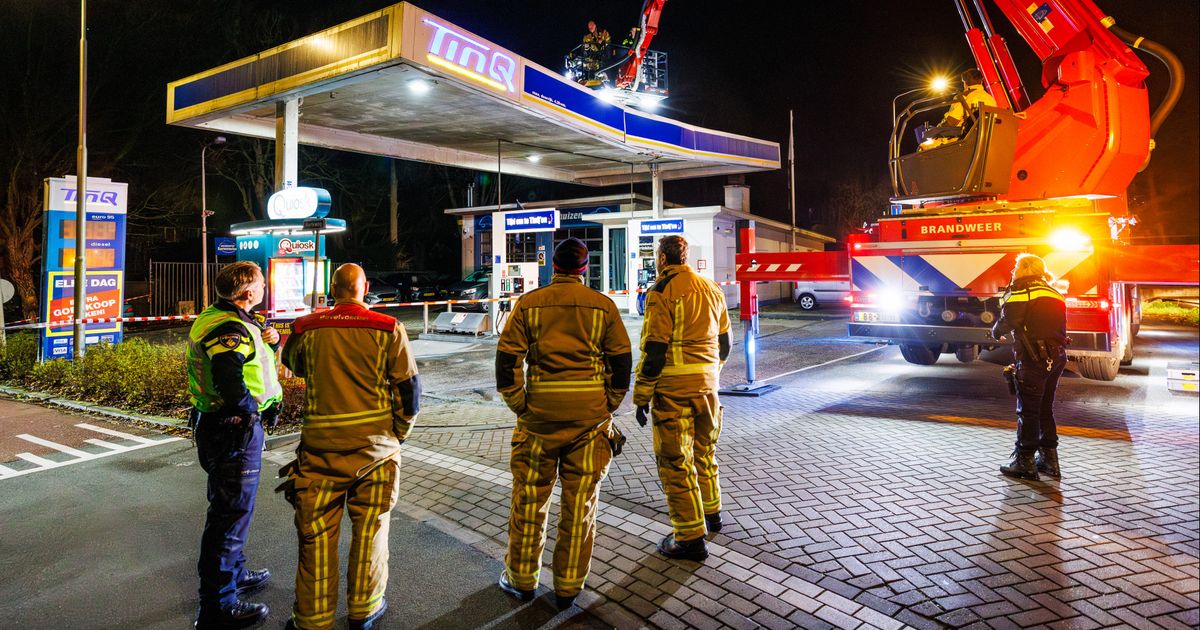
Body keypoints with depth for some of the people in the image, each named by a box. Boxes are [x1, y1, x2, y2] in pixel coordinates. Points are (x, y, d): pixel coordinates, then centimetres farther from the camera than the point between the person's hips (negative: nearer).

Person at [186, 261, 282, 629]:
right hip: (234, 430, -11)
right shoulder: (231, 328, -22)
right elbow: (230, 382, -34)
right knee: (231, 514, -1)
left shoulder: (217, 318, 10)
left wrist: (267, 341, 3)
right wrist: (257, 409, -18)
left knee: (229, 508, 24)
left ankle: (234, 574, 43)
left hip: (216, 427, 11)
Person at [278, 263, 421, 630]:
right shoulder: (388, 329, -6)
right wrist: (399, 434, 9)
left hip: (321, 446, 1)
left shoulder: (306, 329, -1)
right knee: (370, 528, 13)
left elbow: (292, 363, 21)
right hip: (375, 445, 0)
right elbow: (409, 388, -5)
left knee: (317, 533, 11)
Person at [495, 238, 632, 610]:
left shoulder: (529, 303, 0)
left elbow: (507, 359, -4)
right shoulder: (603, 306, 1)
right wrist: (607, 408, 8)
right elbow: (622, 361, 1)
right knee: (580, 503, 10)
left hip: (540, 412, 0)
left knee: (529, 499, 13)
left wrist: (519, 406, 3)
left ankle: (521, 580, 27)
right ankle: (568, 587, 21)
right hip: (591, 415, 1)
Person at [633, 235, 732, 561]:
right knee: (704, 450, 23)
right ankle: (711, 513, 38)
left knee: (675, 461, 0)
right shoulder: (711, 288, 11)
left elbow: (654, 349, -15)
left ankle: (691, 537, 5)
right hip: (707, 383, 8)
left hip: (674, 387, -7)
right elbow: (724, 340, 17)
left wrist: (642, 396, -9)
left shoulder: (662, 291, -11)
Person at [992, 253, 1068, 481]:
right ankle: (1049, 458, 21)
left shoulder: (1021, 292, -7)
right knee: (1046, 409, 17)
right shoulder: (1054, 294, 19)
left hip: (1034, 359, -8)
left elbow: (1007, 321, -13)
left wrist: (997, 333, 7)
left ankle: (1025, 463, 2)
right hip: (1056, 357, 8)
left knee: (1028, 411, -2)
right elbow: (1058, 327, 18)